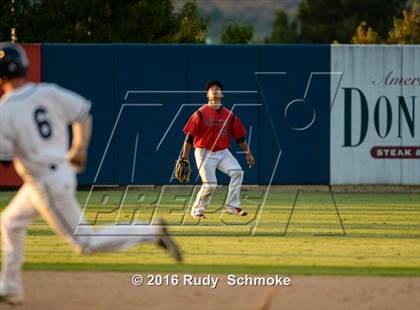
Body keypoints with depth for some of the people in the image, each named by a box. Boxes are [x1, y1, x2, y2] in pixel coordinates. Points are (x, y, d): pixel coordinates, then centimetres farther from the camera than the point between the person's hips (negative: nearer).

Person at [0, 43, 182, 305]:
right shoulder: (48, 93, -1)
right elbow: (83, 113, 3)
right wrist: (79, 150, 18)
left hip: (46, 183, -9)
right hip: (63, 171, 9)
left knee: (85, 242, -1)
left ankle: (151, 233, -8)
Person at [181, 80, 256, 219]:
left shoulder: (229, 115, 5)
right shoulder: (201, 113, -7)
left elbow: (239, 136, 13)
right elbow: (189, 137, -7)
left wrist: (248, 153, 9)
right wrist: (184, 158, -10)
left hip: (223, 152, 4)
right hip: (204, 153, -4)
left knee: (237, 172, -18)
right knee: (210, 184, -12)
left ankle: (232, 206, -8)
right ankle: (197, 209, 12)